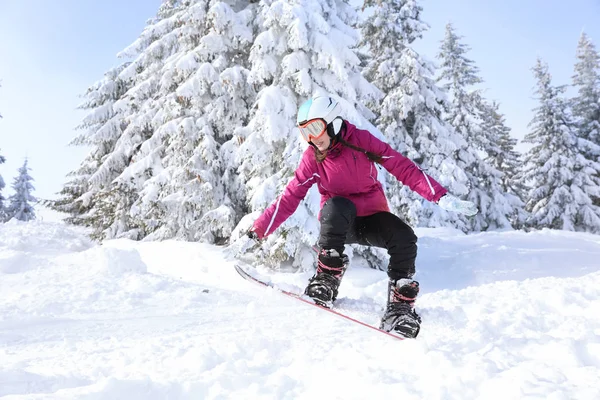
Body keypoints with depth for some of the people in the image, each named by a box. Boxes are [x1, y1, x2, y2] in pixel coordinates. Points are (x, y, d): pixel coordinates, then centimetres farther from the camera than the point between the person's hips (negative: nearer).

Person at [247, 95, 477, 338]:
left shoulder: (360, 140, -12)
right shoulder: (312, 158, -7)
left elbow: (403, 167, -13)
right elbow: (289, 198, -5)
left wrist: (441, 197, -22)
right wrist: (257, 231, -11)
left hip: (372, 218, 1)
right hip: (337, 222, 0)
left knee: (404, 238, -29)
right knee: (337, 205, -35)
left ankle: (400, 304, -11)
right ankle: (327, 277, -24)